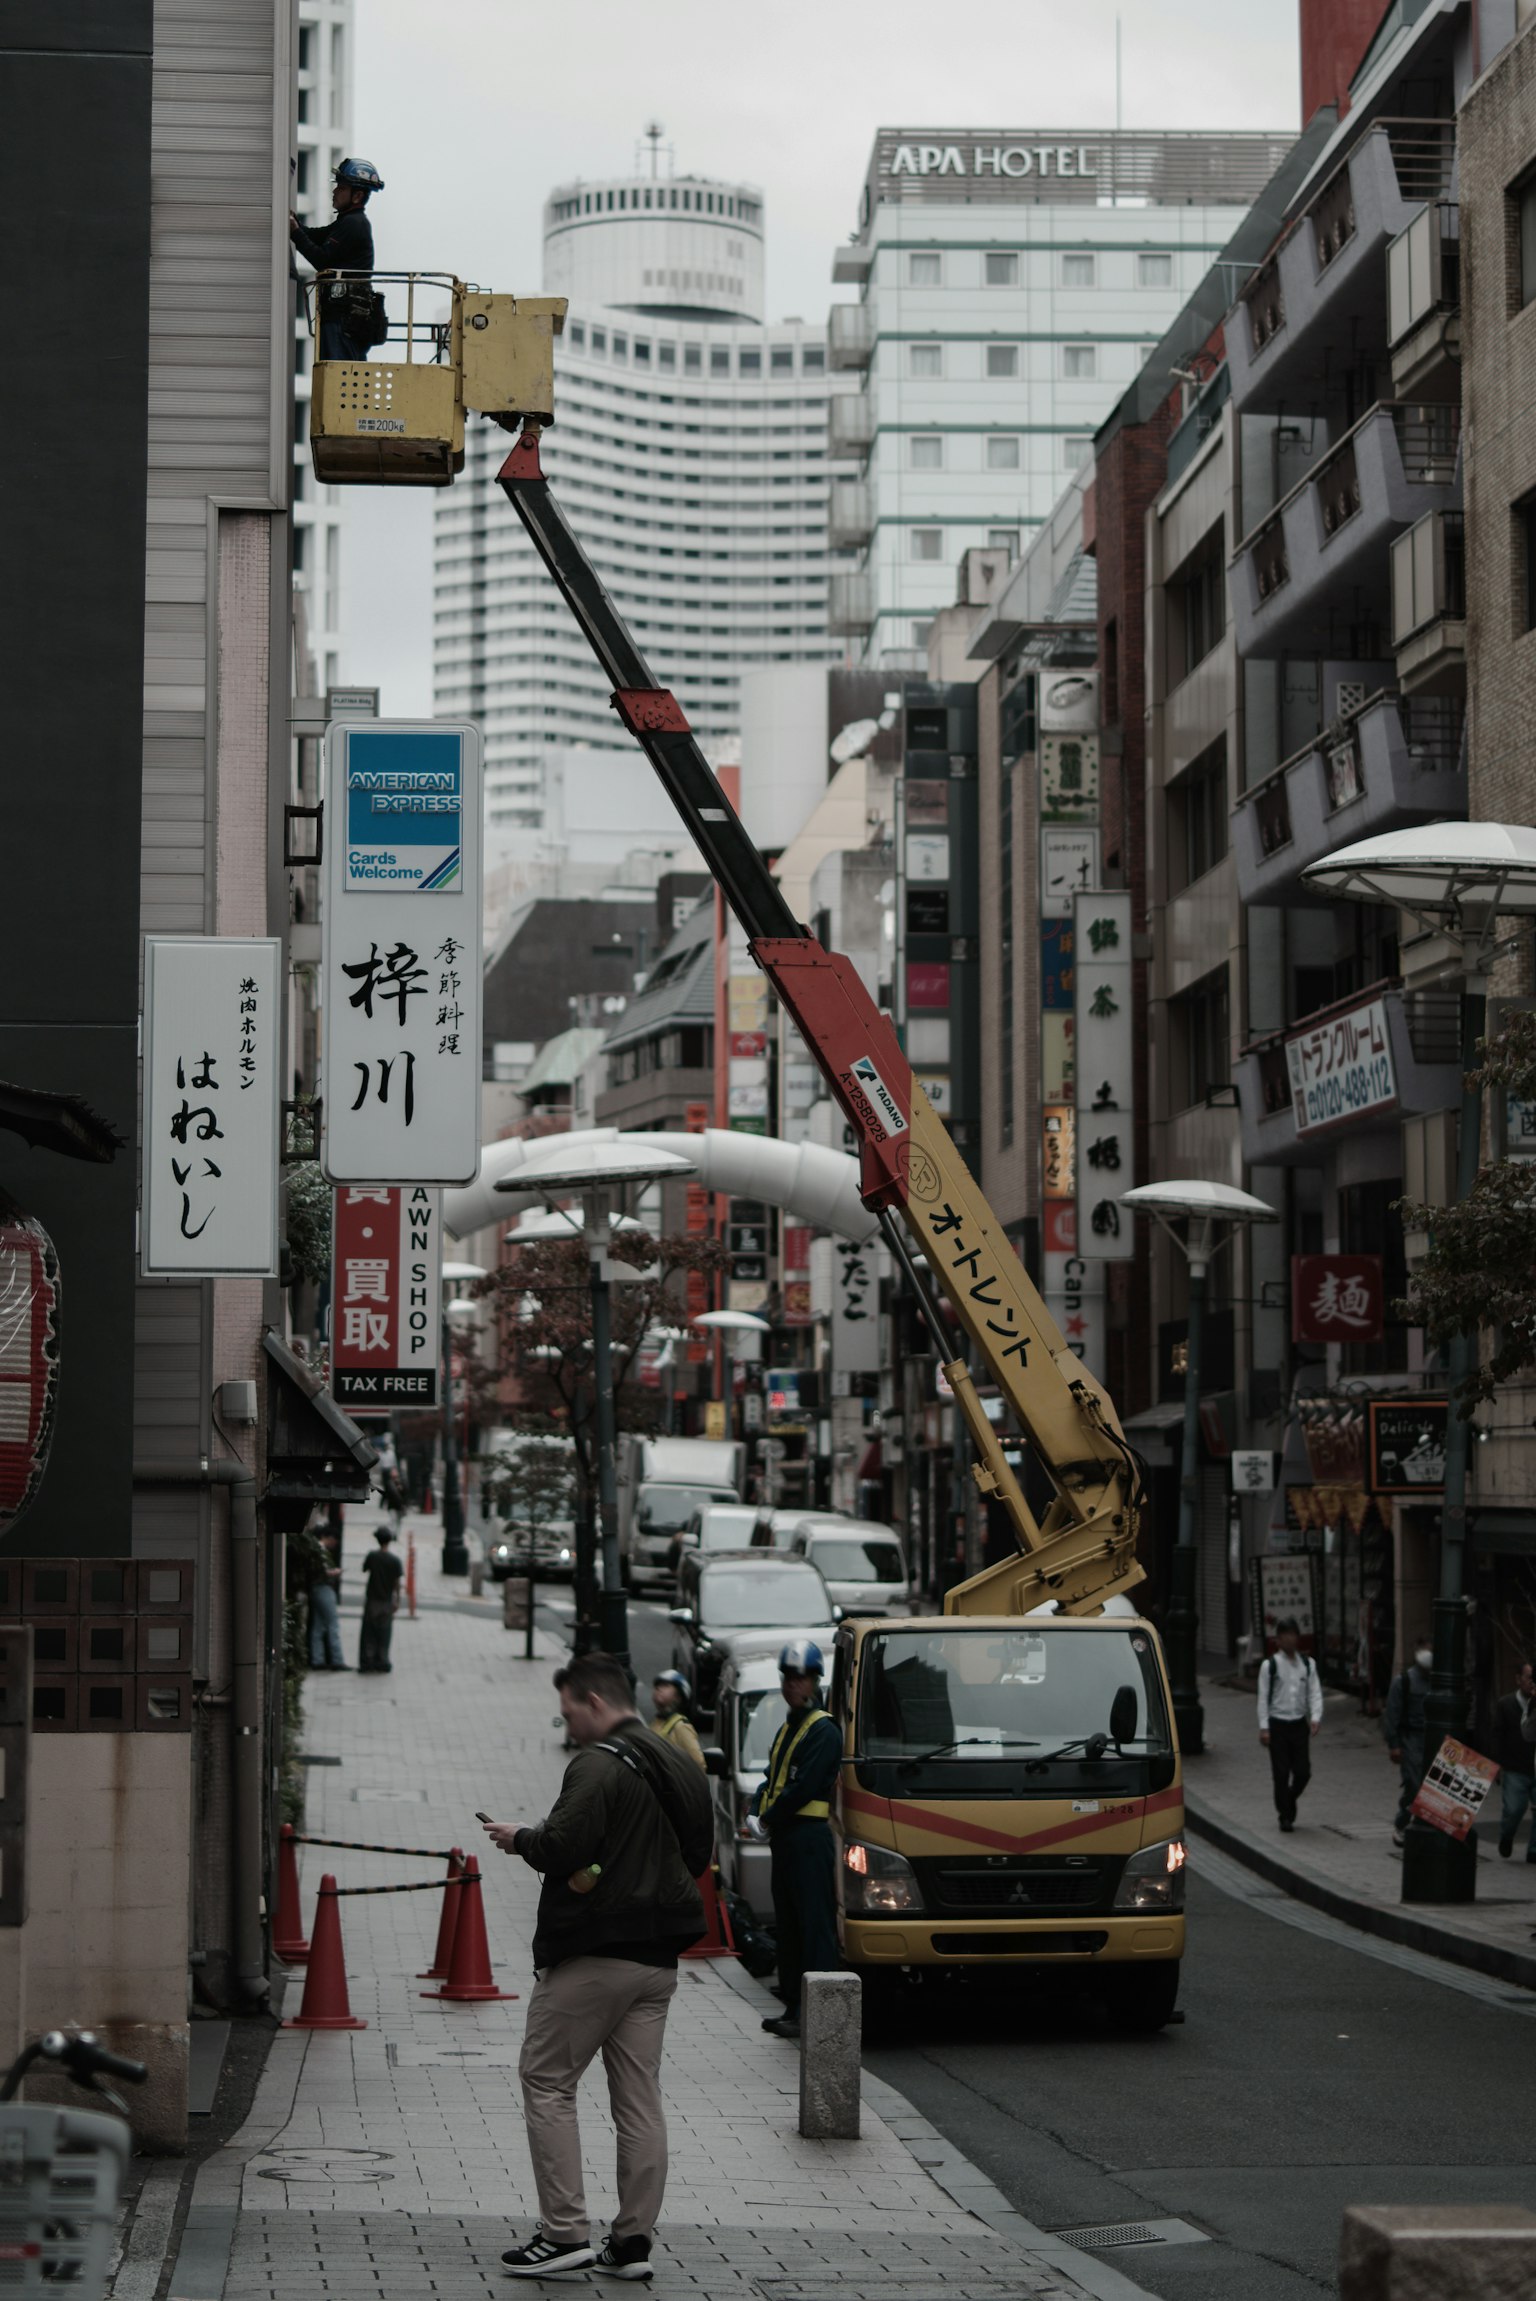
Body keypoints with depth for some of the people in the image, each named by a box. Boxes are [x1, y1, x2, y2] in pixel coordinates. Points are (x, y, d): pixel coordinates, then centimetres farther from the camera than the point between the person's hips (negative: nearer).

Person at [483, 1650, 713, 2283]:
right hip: (658, 1958, 8)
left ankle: (565, 2232, -4)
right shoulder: (681, 1767, 14)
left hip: (592, 1956, -8)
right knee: (639, 2097, 9)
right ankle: (634, 2242, 8)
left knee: (546, 2081, 1)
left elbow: (562, 1847, -23)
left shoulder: (599, 1765, -15)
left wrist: (520, 1839, -4)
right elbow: (698, 1854, 21)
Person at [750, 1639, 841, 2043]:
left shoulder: (823, 1730, -9)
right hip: (785, 1839, 10)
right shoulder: (788, 1730, 21)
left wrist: (770, 1815, -8)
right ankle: (794, 2007, 18)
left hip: (810, 1837, -10)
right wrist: (758, 1810, 5)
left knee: (815, 1926, -10)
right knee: (788, 1926, 12)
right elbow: (771, 1779, 24)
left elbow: (803, 1788, -17)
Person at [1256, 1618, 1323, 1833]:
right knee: (1281, 1773, -1)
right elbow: (1263, 1698, -3)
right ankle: (1285, 1816, 11)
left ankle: (1289, 1801, 30)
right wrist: (1264, 1727, -8)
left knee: (1303, 1772, 2)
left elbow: (1314, 1693, 1)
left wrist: (1315, 1718, -14)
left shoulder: (1308, 1664, 5)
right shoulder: (1270, 1666, -3)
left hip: (1300, 1724, 3)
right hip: (1278, 1724, -3)